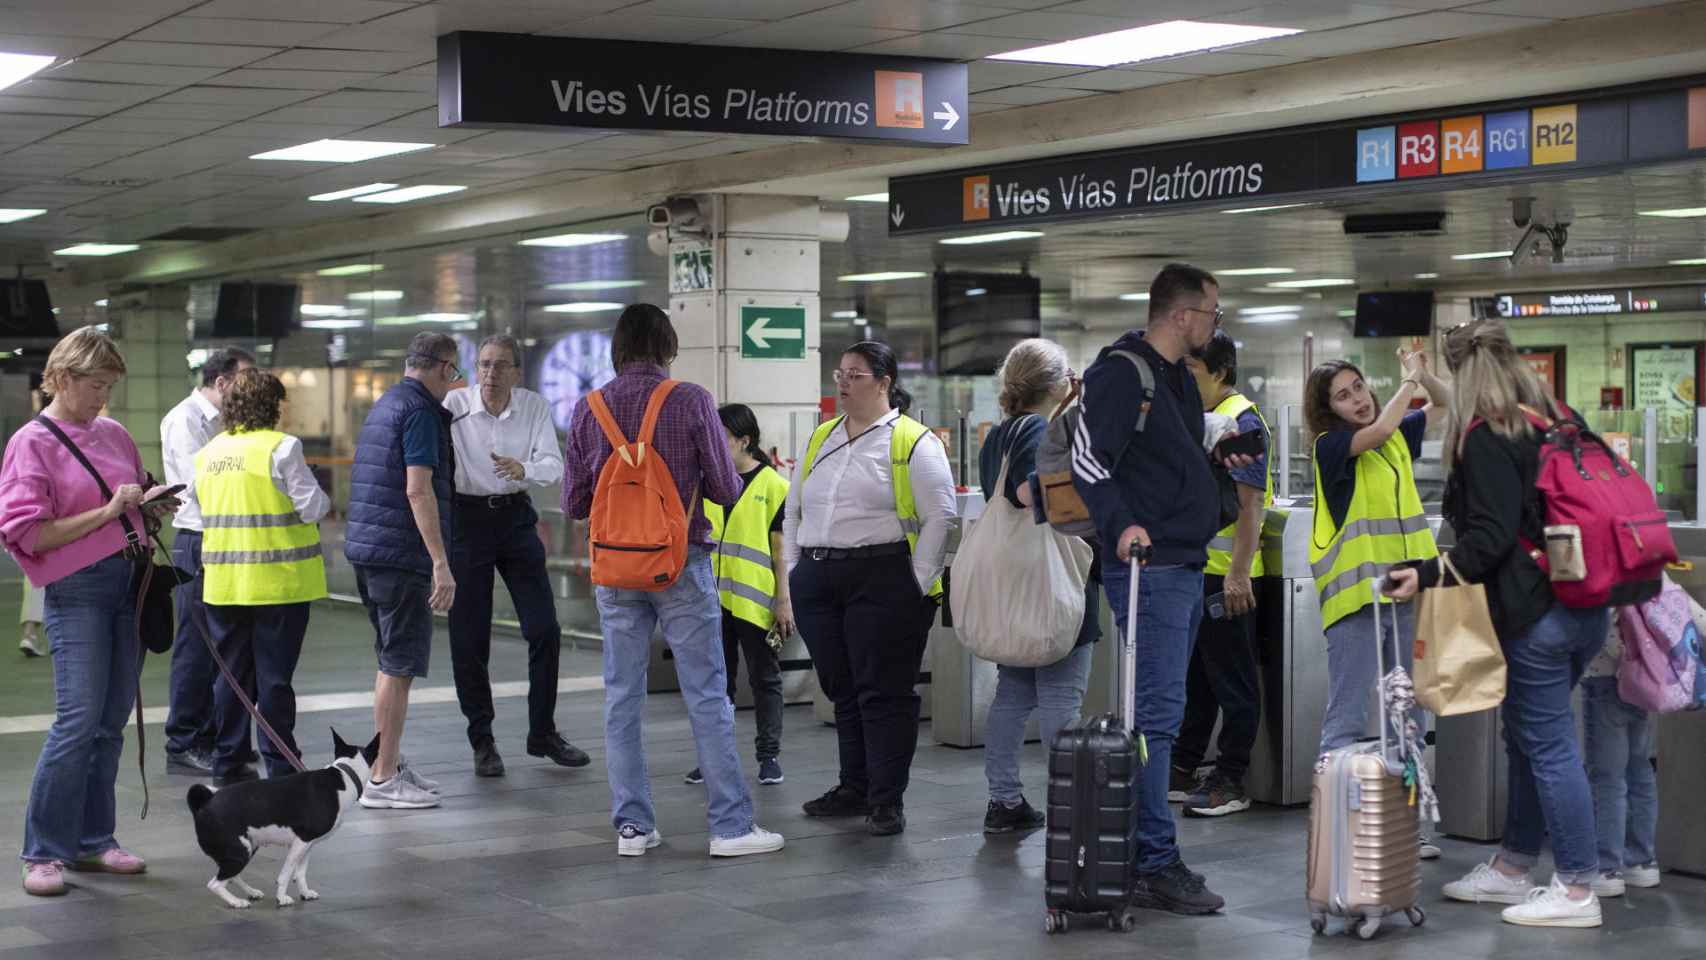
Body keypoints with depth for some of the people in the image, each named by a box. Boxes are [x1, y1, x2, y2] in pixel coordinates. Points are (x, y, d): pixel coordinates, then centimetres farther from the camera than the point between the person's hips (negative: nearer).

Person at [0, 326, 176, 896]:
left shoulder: (114, 434, 12)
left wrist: (151, 505, 4)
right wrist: (107, 512, -17)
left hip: (128, 581, 7)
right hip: (76, 590, -7)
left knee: (113, 721, 8)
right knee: (78, 720, -13)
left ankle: (93, 842, 17)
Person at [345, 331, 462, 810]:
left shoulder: (385, 404, 17)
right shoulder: (420, 411, -13)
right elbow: (418, 489, -21)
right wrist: (441, 562, -23)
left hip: (367, 547, 10)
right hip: (401, 553, -10)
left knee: (392, 661, 17)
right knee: (400, 665, -6)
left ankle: (390, 764, 24)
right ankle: (383, 780, -4)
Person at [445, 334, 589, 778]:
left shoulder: (535, 406, -4)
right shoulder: (454, 404, -11)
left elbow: (553, 465, -12)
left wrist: (523, 468, -33)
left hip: (516, 517, 3)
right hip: (467, 520, -2)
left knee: (544, 630, 2)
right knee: (469, 638, 0)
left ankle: (543, 733, 18)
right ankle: (482, 741, 14)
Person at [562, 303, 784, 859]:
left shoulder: (590, 409, 1)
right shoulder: (691, 401, -8)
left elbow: (572, 503, 4)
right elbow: (727, 489, -6)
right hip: (681, 562, -3)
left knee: (622, 697, 10)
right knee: (706, 696, 2)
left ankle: (631, 825, 11)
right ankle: (730, 826, 3)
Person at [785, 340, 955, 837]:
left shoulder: (914, 442, -4)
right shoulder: (819, 440, 16)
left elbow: (939, 517, -8)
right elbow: (793, 512, 20)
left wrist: (918, 585, -12)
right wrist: (795, 573, 11)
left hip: (883, 581, -6)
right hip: (820, 582, 6)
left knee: (884, 692, -4)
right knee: (842, 689, 11)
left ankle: (888, 799, 1)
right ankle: (854, 788, 21)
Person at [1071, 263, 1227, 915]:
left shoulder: (1180, 379, 19)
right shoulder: (1121, 372, -12)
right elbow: (1088, 458, -22)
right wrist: (1120, 525, -31)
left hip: (1185, 567, 10)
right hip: (1148, 568, -10)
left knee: (1162, 713, 13)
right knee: (1158, 714, -12)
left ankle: (1148, 856, 20)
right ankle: (1156, 867, -10)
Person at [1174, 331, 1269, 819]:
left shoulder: (1242, 421, -12)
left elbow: (1251, 503, -18)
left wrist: (1239, 573, -23)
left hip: (1226, 574, -9)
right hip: (1191, 569, 9)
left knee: (1232, 682, -1)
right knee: (1192, 674, 15)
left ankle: (1230, 783, 4)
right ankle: (1182, 769, 24)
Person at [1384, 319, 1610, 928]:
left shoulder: (1485, 439, -11)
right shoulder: (1552, 422, 13)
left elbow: (1490, 537, -19)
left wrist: (1430, 575, -21)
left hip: (1535, 614, -9)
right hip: (1584, 606, 9)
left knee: (1547, 746, -3)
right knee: (1528, 737, 17)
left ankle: (1576, 891, 2)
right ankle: (1512, 868, 26)